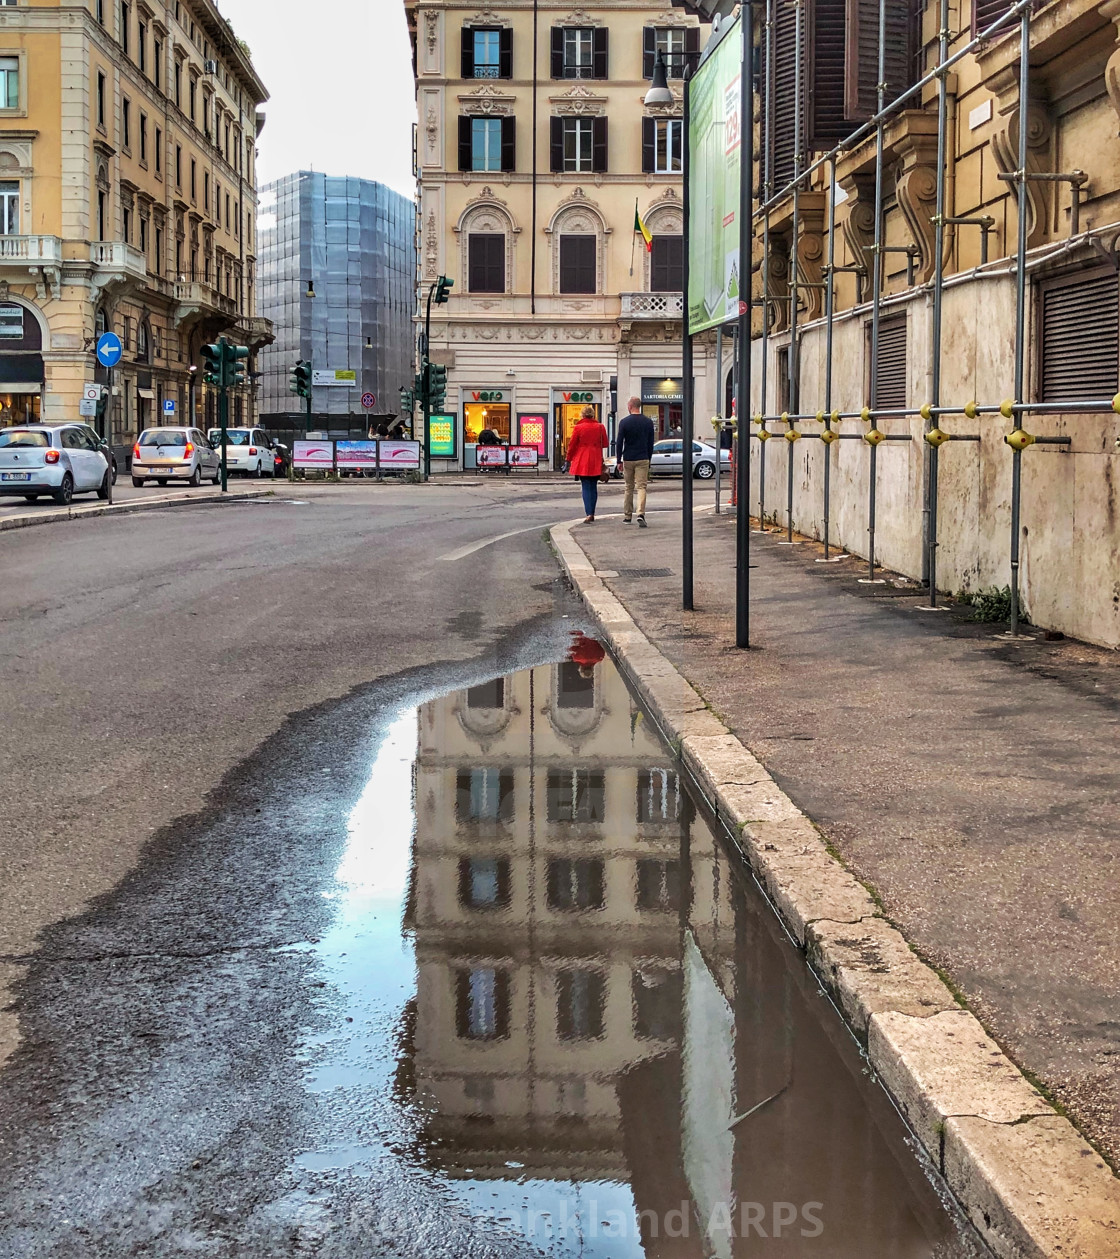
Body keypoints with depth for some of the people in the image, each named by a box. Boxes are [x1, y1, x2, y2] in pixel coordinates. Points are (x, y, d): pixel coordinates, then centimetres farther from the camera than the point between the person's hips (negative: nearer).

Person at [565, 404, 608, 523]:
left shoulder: (578, 428, -7)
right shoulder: (600, 427, 0)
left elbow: (572, 445, -3)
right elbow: (605, 444, 7)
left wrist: (569, 460, 6)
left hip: (582, 461, -3)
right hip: (596, 462, 3)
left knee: (586, 487, -3)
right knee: (593, 487, 12)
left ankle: (589, 514, -16)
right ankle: (592, 514, 16)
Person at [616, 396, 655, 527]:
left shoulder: (624, 422, -5)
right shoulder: (648, 422, 2)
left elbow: (620, 443, -4)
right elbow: (651, 443, 7)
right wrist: (649, 460, 15)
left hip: (628, 460, 0)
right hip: (643, 460, 0)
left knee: (629, 488, 12)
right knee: (641, 487, -3)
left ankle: (627, 516, 17)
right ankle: (641, 514, -22)